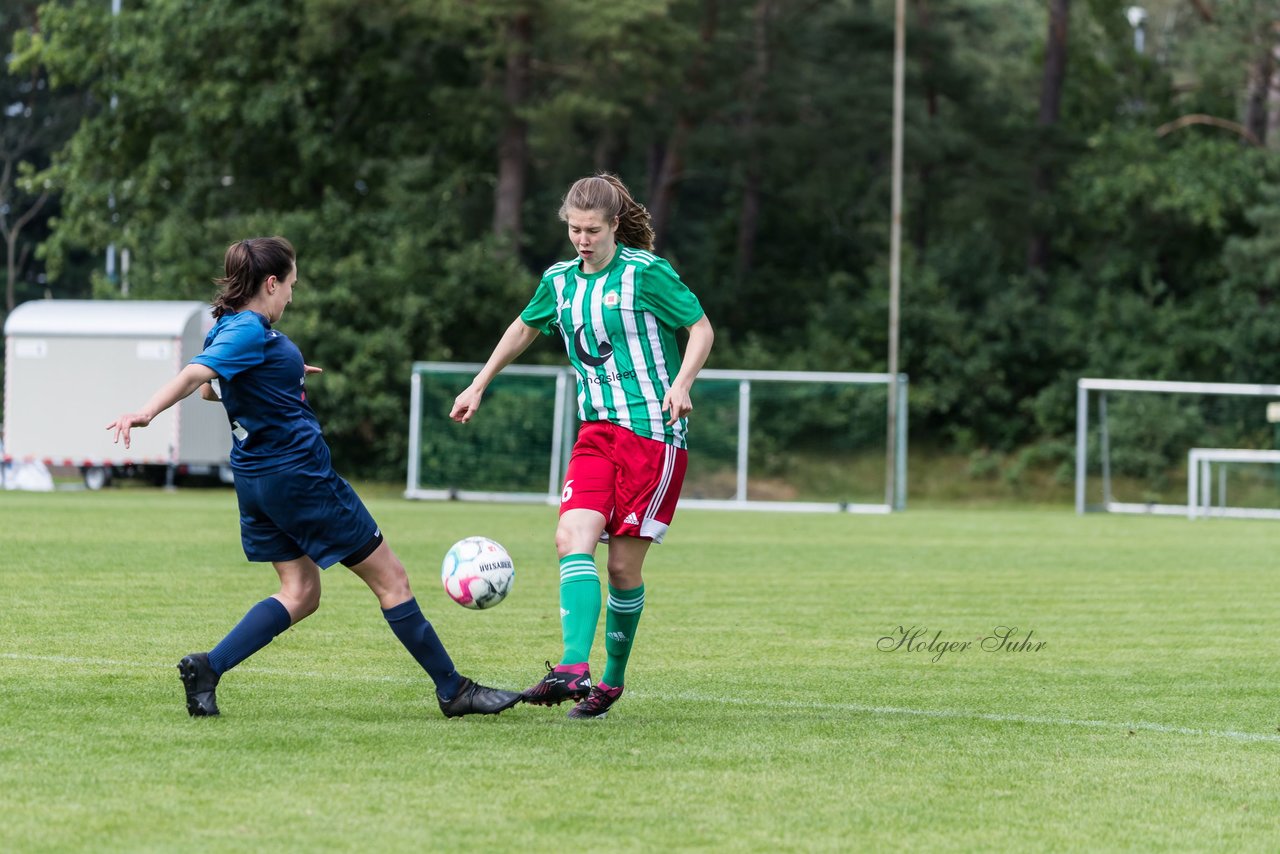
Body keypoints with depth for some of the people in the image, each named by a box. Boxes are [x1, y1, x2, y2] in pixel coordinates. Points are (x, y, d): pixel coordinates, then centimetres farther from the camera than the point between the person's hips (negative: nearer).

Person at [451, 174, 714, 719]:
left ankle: (612, 680, 12)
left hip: (654, 433, -5)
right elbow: (524, 328, 29)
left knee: (623, 566, -4)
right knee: (572, 539, -17)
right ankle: (574, 670, -27)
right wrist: (478, 386, 31)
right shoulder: (560, 281, 11)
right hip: (596, 432, 5)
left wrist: (681, 383, -19)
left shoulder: (644, 273, -7)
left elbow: (701, 328, -3)